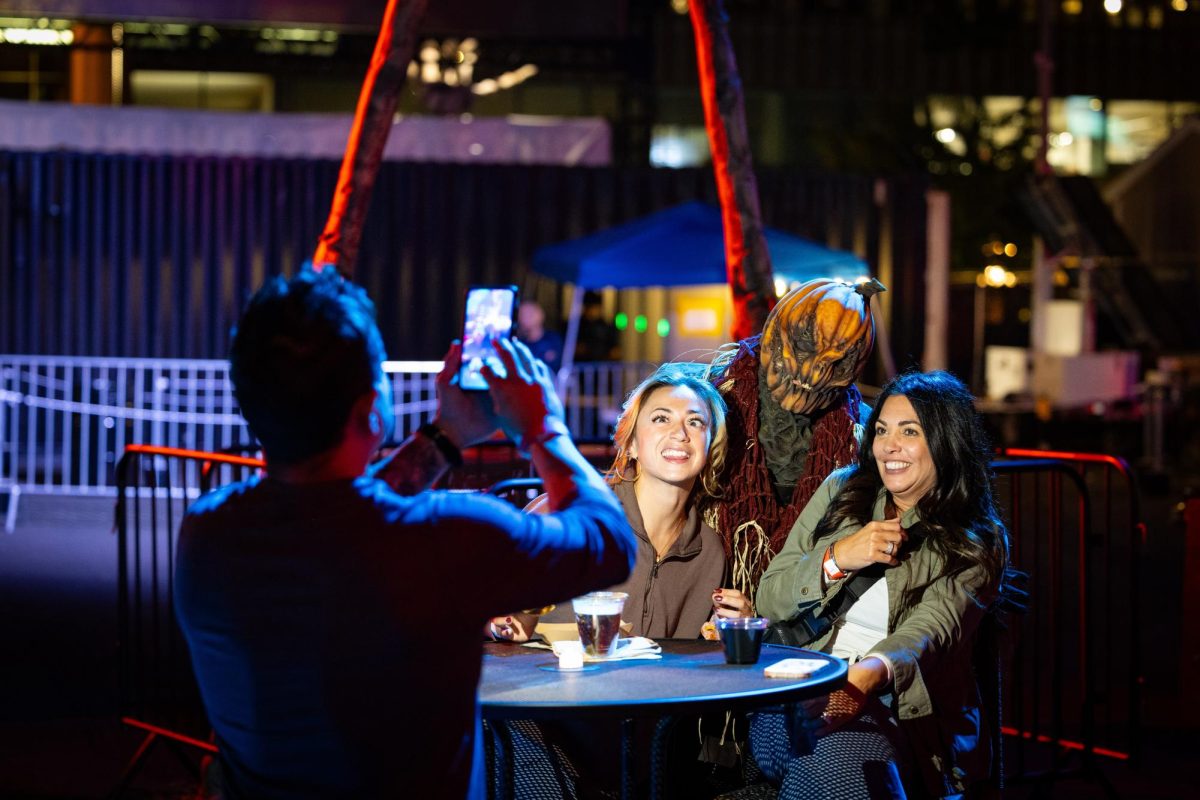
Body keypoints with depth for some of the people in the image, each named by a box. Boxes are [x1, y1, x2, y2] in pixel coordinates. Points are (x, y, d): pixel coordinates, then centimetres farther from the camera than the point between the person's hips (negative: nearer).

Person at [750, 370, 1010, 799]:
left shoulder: (977, 544, 5)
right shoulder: (841, 493, 16)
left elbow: (926, 633, -14)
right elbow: (770, 599, 14)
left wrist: (865, 676, -37)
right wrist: (838, 558, -6)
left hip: (906, 711, -3)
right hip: (804, 688, 3)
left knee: (839, 757, -37)